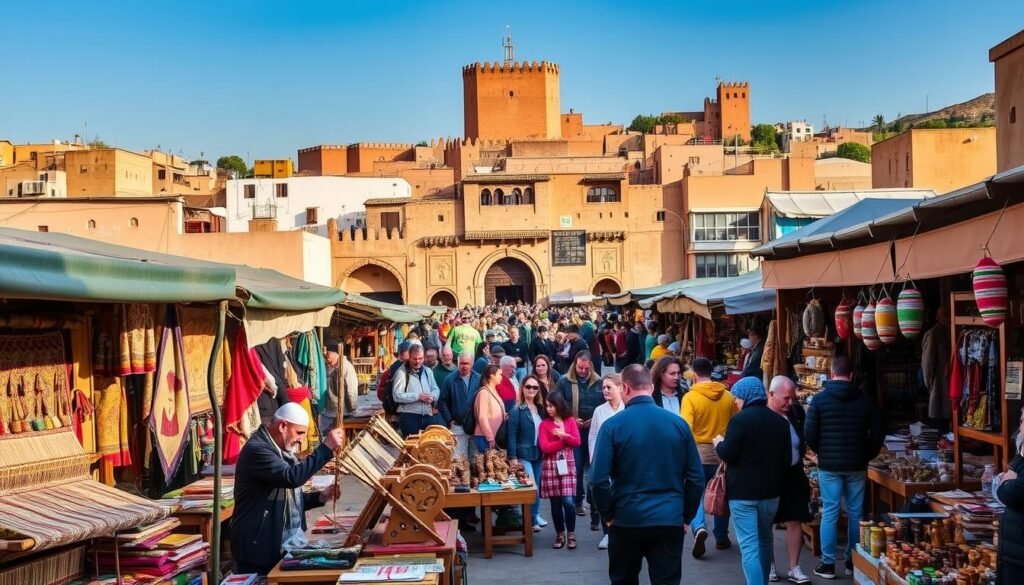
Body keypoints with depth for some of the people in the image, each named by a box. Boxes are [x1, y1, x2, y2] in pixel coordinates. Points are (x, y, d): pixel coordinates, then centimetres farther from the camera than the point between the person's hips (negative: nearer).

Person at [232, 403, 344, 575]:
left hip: (284, 546, 9)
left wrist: (320, 497, 3)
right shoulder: (257, 449, -18)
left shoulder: (282, 450, 16)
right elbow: (292, 477, -32)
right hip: (258, 549, -9)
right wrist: (326, 447, -29)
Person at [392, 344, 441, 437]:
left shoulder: (428, 371, 14)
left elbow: (436, 390, 15)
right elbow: (397, 396, -15)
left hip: (428, 416, 6)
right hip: (409, 416, -6)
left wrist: (432, 396, -9)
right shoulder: (402, 372, -7)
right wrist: (417, 396, -21)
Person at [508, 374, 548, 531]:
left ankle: (535, 515, 25)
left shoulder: (541, 408, 8)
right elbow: (512, 435, -12)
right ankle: (529, 520, 2)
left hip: (539, 454, 6)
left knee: (537, 487, 12)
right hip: (524, 455, -6)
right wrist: (513, 458, -15)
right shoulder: (517, 410, -10)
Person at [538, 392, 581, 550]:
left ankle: (571, 534, 6)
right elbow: (544, 447, -8)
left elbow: (577, 442, -1)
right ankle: (560, 534, 15)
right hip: (550, 465, 0)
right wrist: (565, 441, -8)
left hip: (567, 464, 0)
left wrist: (563, 435, -15)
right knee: (555, 502, 4)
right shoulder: (544, 424, 2)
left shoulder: (570, 420, 5)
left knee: (568, 501, -7)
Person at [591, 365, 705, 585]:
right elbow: (696, 477, 2)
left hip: (627, 520, -1)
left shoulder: (613, 425, -8)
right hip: (670, 521, 1)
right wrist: (686, 517, 12)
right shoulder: (678, 423, -1)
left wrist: (608, 515, 3)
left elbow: (599, 479, -12)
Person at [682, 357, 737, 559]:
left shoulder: (690, 397, -12)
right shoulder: (727, 397, -1)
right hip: (722, 453, 3)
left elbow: (686, 428, -20)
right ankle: (721, 538, 24)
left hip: (698, 452, -3)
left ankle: (699, 527, -16)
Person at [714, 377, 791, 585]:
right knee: (764, 540, 22)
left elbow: (728, 454, -15)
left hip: (742, 491, -6)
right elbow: (786, 460, 10)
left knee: (749, 545, -6)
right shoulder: (780, 421, 5)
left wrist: (719, 443, 6)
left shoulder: (740, 419, -14)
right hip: (771, 491, 6)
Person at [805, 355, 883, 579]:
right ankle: (853, 561, 16)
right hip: (856, 466, 2)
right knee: (855, 513, 10)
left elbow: (809, 433, -6)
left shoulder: (820, 399, -6)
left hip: (829, 465, -2)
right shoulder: (865, 400, 1)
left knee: (830, 513, 1)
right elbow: (877, 434, 2)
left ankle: (827, 564, 3)